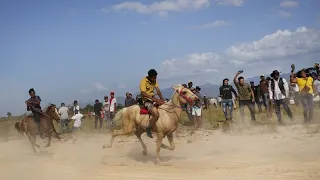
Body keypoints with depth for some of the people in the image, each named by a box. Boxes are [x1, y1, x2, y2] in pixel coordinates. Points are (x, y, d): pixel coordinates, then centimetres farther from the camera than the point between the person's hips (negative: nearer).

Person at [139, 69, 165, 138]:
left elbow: (158, 90, 1)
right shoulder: (143, 81, -13)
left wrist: (161, 98, -17)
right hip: (146, 100, -8)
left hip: (153, 99, 8)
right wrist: (153, 98, -33)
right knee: (156, 114, -29)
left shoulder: (154, 81, 11)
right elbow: (143, 93, -24)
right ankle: (148, 129, -10)